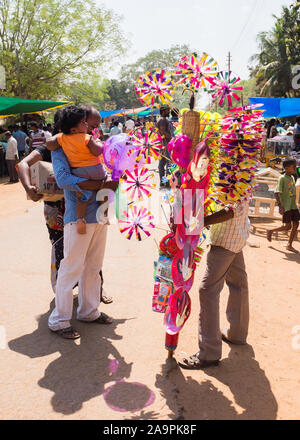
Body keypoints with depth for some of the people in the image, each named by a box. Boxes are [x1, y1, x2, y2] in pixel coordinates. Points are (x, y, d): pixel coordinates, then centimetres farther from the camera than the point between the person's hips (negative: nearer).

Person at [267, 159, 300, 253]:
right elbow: (276, 193, -18)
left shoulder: (292, 177, 11)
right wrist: (280, 206, -26)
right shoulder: (282, 178, -13)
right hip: (286, 206, -8)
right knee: (287, 226, -8)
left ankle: (289, 245, 13)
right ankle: (270, 231, 16)